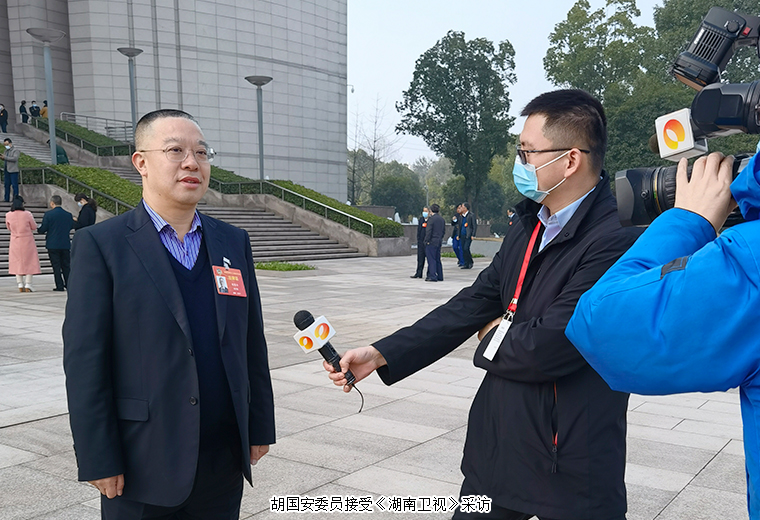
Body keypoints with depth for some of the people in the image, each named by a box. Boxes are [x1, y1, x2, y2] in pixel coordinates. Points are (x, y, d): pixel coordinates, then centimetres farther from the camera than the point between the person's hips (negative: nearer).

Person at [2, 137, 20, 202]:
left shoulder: (16, 150, -5)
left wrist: (5, 157, -18)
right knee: (7, 185, 7)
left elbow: (15, 158, -18)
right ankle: (6, 199, 9)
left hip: (13, 170, -8)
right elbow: (5, 159, 21)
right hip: (7, 170, 8)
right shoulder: (7, 150, 18)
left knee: (14, 185, -6)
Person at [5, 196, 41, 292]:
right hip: (27, 241, -2)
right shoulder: (27, 214, -14)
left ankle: (20, 285, 7)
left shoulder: (8, 215, -6)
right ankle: (28, 284, 0)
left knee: (17, 262, 11)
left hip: (15, 241, 2)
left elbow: (9, 228, 9)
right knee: (29, 262, 6)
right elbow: (34, 227, -2)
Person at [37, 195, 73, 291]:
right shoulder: (68, 215, 1)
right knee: (66, 266, 12)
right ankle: (69, 285, 14)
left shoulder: (48, 214, -10)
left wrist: (38, 230, 13)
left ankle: (60, 286, 1)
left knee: (56, 266, 1)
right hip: (66, 244, 4)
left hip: (53, 244, -3)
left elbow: (43, 229, -10)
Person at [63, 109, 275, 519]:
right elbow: (84, 360, -9)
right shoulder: (99, 245, -7)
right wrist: (98, 462, -10)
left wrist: (260, 426, 8)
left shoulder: (233, 242, 6)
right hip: (143, 466, -4)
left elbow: (252, 343, 8)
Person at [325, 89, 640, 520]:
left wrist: (493, 337, -5)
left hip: (569, 466, -7)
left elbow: (547, 347, -27)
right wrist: (382, 354, -1)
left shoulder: (615, 241, -22)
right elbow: (472, 305, 5)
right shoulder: (528, 229, 6)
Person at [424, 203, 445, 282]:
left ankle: (432, 276, -7)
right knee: (438, 260, 13)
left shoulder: (431, 219, -13)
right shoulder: (442, 219, 11)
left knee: (431, 260, -4)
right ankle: (440, 276, 16)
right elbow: (444, 230, 16)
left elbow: (428, 231, -16)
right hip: (439, 242, 8)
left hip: (431, 242, -8)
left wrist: (427, 241, -10)